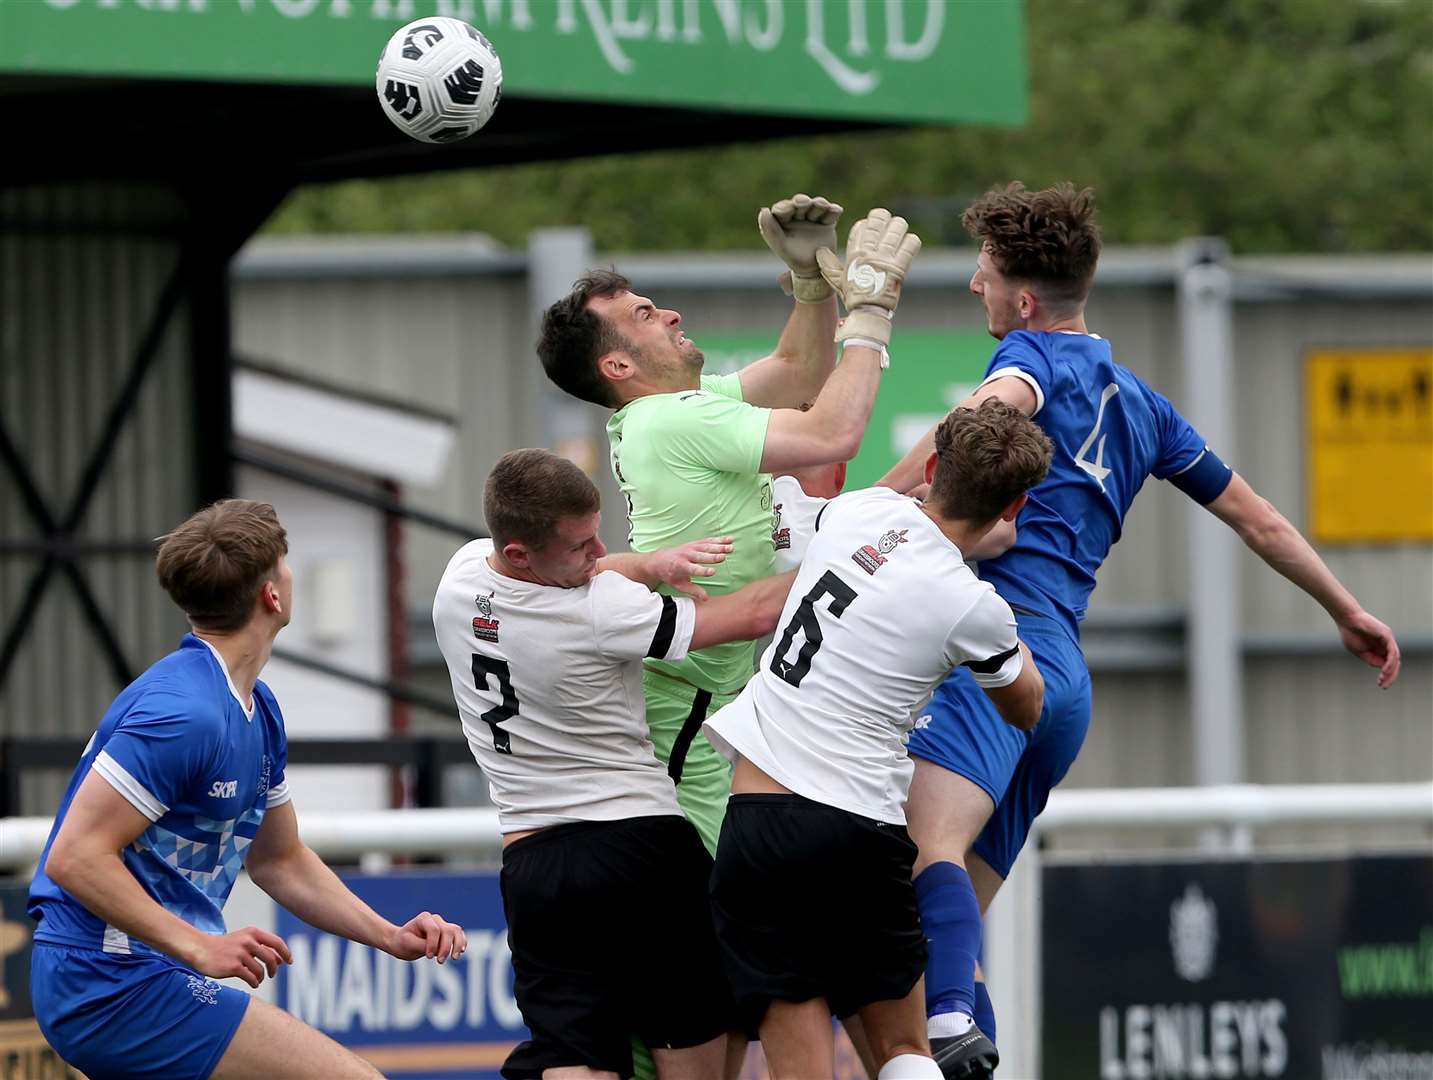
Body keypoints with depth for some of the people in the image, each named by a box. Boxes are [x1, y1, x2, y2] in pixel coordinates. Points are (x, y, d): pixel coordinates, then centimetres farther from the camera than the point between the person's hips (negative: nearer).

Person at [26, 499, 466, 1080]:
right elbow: (74, 857, -23)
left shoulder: (258, 711, 13)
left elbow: (280, 861, 25)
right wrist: (199, 947, -26)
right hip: (117, 984, -11)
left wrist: (391, 937, 13)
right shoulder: (184, 711, -20)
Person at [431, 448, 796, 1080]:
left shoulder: (462, 573, -4)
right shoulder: (601, 613, -20)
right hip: (643, 842, -4)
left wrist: (651, 564, -4)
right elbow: (756, 615, -10)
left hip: (532, 861, 4)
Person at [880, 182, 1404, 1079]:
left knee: (930, 842, -31)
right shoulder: (1138, 405, 28)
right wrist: (1347, 611, 49)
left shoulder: (1035, 354, 5)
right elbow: (1256, 518, 36)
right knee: (959, 913, 10)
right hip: (1065, 678, 9)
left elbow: (999, 403, -21)